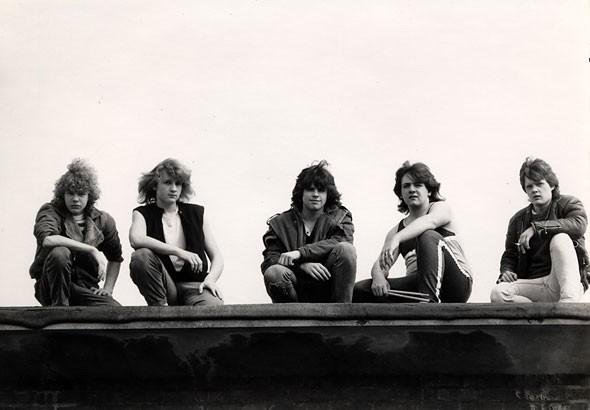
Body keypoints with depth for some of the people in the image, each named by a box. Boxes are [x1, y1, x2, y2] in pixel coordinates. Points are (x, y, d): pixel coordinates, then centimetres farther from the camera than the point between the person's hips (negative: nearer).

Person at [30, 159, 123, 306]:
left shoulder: (103, 220, 8)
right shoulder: (50, 212, -4)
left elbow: (115, 258, 23)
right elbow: (47, 239, -29)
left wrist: (108, 288, 8)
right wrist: (92, 250, -30)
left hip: (85, 289, 3)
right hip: (52, 288, -3)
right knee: (60, 253, -34)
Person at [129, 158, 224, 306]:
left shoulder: (196, 213, 13)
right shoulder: (143, 214, 7)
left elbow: (217, 257, 12)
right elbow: (136, 239, -18)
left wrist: (211, 279, -10)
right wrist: (179, 252, -24)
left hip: (194, 284, -1)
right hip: (164, 287, 1)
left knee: (214, 306, -36)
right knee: (141, 256, -30)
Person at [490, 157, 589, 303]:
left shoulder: (567, 204, 7)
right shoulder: (518, 220, 18)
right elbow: (509, 255, 24)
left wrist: (536, 227, -20)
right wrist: (506, 271, -1)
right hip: (532, 284, 3)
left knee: (560, 239, -30)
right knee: (498, 293, -27)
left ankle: (569, 299, -43)